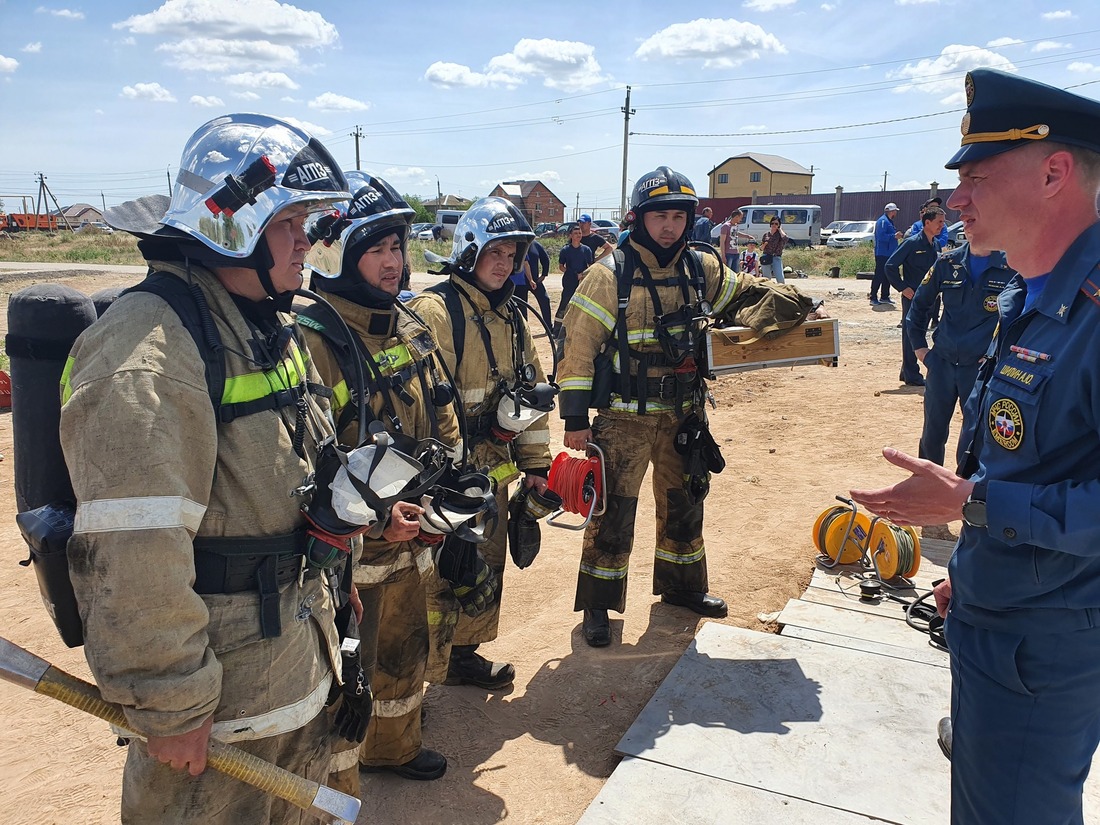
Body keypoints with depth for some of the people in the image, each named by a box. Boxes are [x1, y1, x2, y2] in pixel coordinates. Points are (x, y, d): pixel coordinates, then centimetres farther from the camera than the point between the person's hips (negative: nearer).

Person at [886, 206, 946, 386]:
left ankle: (907, 372, 23)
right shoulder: (912, 243, -13)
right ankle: (911, 376, 6)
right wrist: (902, 288, -14)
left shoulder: (936, 244, 8)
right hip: (912, 296, -7)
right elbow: (890, 265, -13)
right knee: (911, 334, -1)